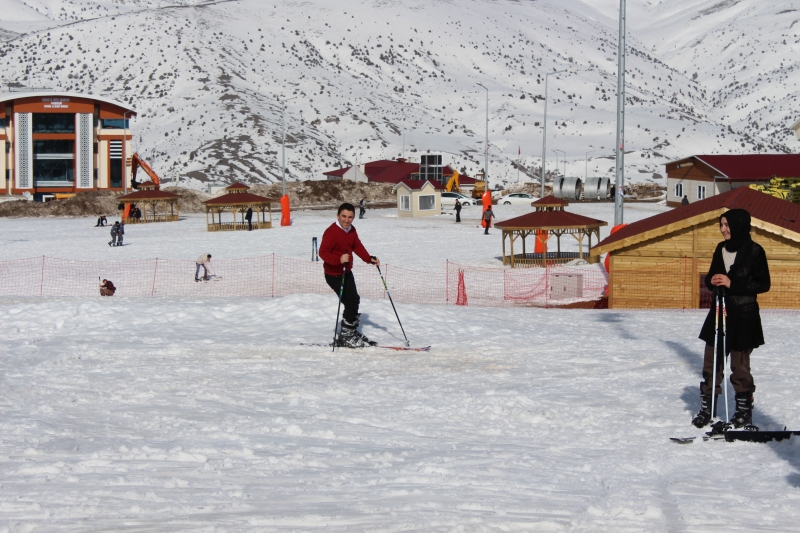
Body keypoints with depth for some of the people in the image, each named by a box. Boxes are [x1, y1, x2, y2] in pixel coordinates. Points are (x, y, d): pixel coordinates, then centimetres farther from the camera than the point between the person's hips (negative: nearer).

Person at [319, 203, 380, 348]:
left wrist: (369, 258, 0)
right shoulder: (331, 232, -23)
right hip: (334, 274, -9)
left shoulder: (351, 230, 4)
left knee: (354, 300, 17)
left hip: (347, 272, 9)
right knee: (351, 303, -11)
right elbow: (323, 252, -29)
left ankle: (352, 333, 33)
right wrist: (339, 259, -44)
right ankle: (346, 337, -1)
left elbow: (357, 246, 14)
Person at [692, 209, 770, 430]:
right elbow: (710, 277, 17)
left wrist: (732, 284, -19)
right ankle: (706, 408, 14)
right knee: (711, 362, 6)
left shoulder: (754, 252, -10)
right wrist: (712, 281, -8)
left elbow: (763, 284, -12)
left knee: (739, 366, 1)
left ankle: (744, 410, 13)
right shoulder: (721, 249, 9)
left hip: (744, 316, -6)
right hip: (720, 312, 6)